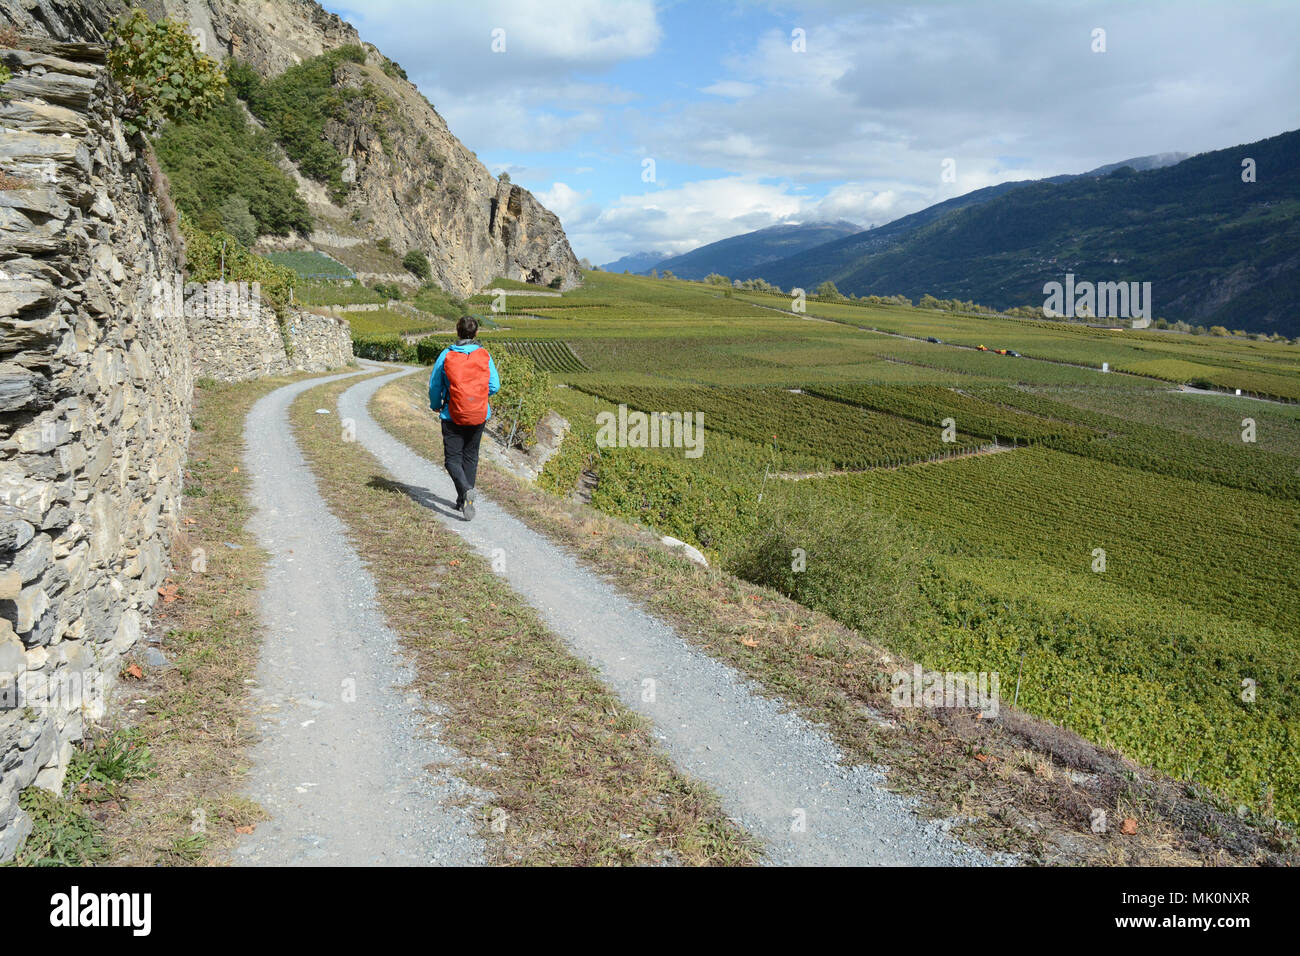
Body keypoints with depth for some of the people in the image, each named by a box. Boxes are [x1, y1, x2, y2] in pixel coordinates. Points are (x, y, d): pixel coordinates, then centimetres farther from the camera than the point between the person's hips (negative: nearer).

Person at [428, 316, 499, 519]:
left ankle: (466, 490, -25)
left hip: (453, 417, -2)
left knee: (453, 459, 3)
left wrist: (436, 406, 20)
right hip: (479, 417, 3)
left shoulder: (446, 356, -7)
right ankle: (463, 501, 20)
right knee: (471, 457, 15)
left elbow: (434, 386, -1)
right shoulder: (484, 355, -3)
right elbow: (494, 386, -3)